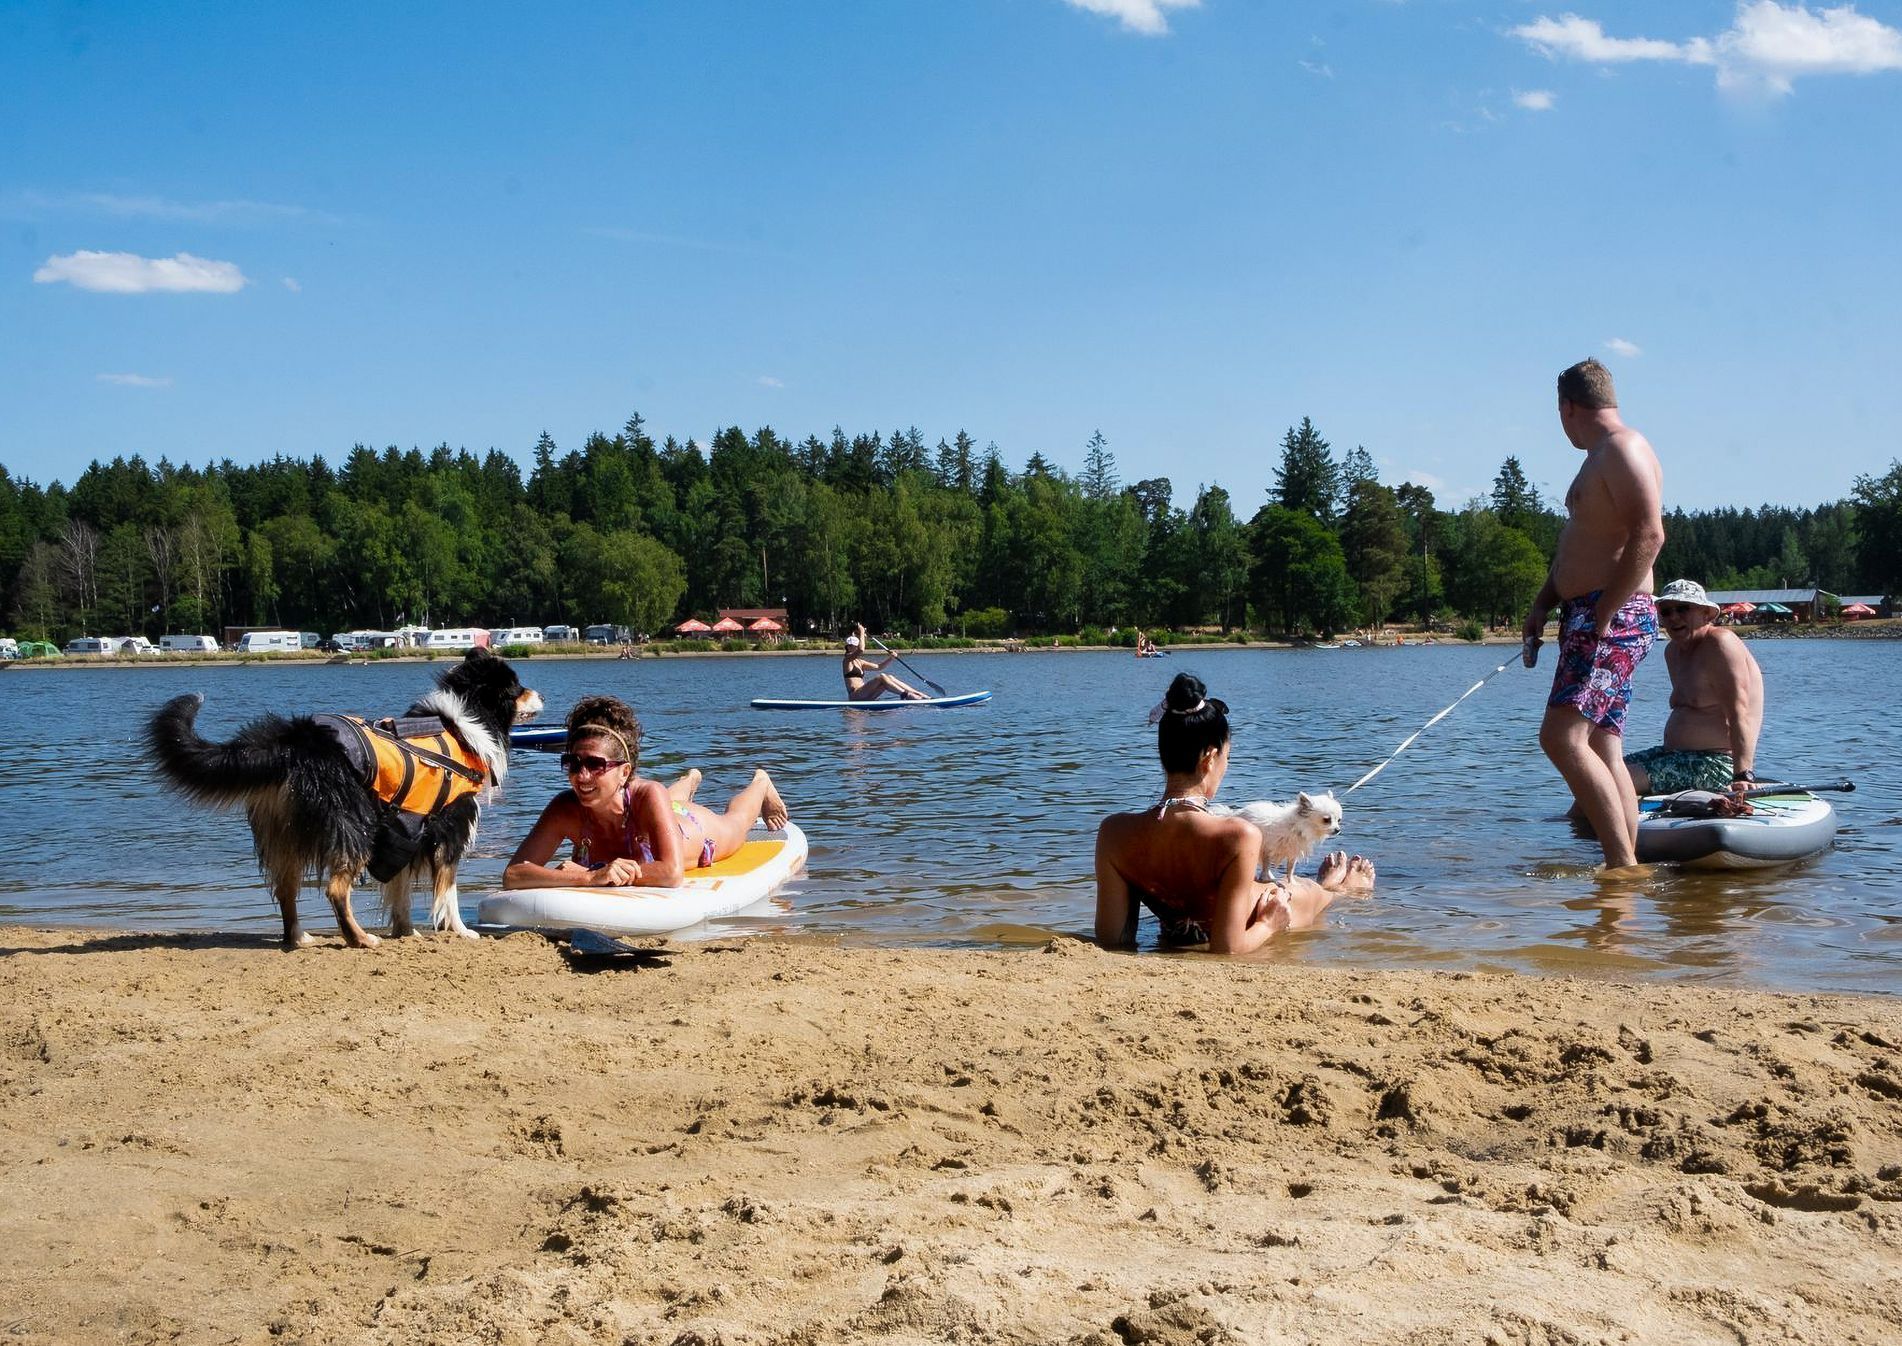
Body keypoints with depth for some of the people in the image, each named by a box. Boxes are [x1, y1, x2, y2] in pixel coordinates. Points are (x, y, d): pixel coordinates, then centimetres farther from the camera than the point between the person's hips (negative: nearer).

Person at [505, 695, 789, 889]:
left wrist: (583, 871, -60)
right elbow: (512, 875, -52)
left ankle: (760, 783, 69)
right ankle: (690, 781, 76)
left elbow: (672, 873, -59)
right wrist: (591, 876, -67)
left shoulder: (648, 796, -50)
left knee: (734, 820, 35)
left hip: (699, 831, -3)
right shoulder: (566, 810, -44)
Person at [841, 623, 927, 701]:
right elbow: (861, 650, -23)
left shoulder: (859, 662, 24)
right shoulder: (848, 658, -2)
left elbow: (878, 667, 19)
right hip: (855, 696, -8)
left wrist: (890, 658, 4)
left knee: (889, 678, -6)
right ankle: (907, 695, -29)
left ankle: (920, 694, -15)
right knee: (881, 677, -23)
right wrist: (862, 633, -13)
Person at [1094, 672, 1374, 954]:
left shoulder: (1114, 833, -25)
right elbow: (1227, 948, -34)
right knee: (1307, 889, 31)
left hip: (1174, 939, 4)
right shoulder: (1238, 836, -37)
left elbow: (1110, 939, -19)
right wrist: (1269, 925, -13)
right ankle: (1333, 887, 69)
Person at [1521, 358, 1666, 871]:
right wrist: (1542, 605, 17)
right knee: (1604, 751, 7)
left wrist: (1604, 613, -23)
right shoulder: (1601, 458, 23)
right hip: (1589, 618, 11)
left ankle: (1624, 865, -21)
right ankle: (1624, 869, 7)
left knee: (1562, 736, -20)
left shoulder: (1623, 449, -10)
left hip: (1615, 617, -11)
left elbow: (1648, 534, -22)